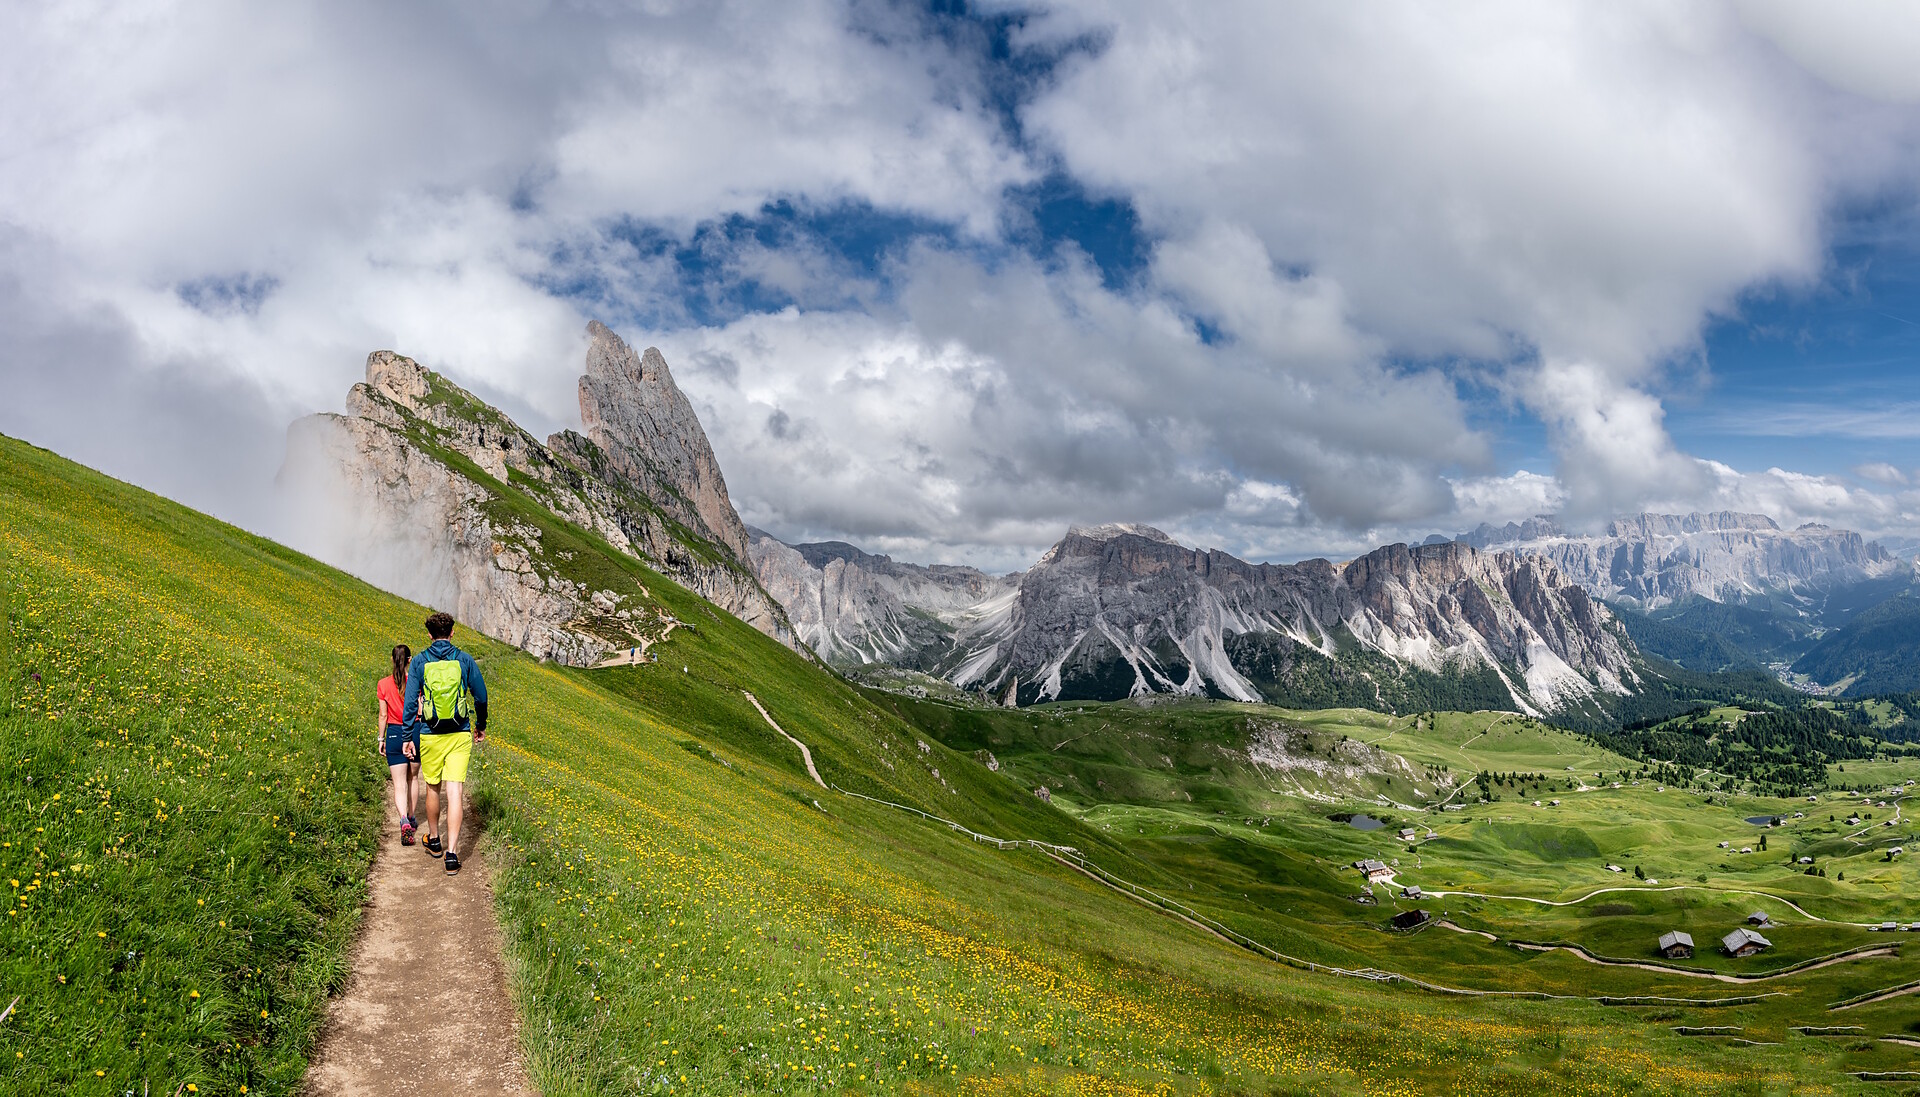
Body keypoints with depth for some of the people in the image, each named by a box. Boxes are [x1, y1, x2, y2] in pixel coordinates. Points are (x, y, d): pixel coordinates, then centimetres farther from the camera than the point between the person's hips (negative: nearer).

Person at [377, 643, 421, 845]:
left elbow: (383, 715, 0)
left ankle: (404, 821, -22)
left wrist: (380, 739, 10)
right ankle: (411, 818, 33)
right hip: (416, 733, 1)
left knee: (399, 783, -2)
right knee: (413, 777, 21)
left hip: (394, 734, -1)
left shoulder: (384, 684, -4)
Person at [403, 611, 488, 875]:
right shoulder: (465, 660, 0)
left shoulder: (419, 662, -1)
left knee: (433, 789, 18)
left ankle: (434, 840, 37)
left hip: (430, 736, 1)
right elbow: (481, 696, 7)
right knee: (454, 792, -5)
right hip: (460, 735, -1)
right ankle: (452, 853, -13)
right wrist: (481, 725, 22)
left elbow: (410, 702, -2)